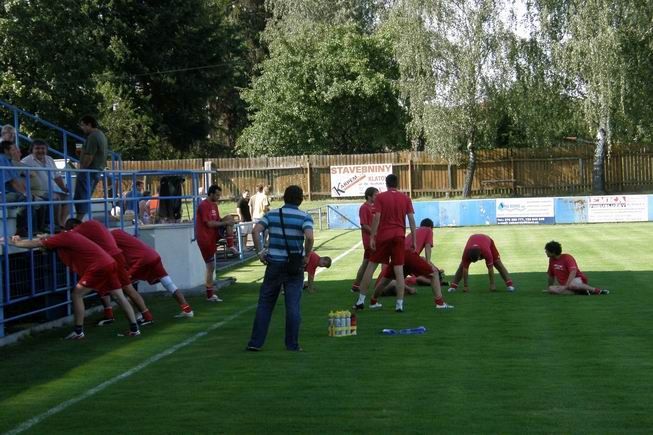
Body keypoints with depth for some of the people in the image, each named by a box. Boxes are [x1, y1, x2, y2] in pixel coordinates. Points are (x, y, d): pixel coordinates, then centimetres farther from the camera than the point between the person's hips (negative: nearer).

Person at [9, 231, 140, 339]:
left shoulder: (63, 237, -6)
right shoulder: (70, 235, 22)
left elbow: (37, 244, -6)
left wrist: (17, 243, 7)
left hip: (98, 266, -10)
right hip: (109, 263, 10)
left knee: (77, 294, -1)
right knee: (119, 296, 10)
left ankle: (79, 331, 1)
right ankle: (134, 328, 10)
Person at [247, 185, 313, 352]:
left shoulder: (272, 214, 4)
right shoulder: (304, 217, -4)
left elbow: (256, 230, -10)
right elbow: (309, 237, -22)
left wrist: (260, 252, -3)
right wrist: (307, 256, -8)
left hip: (274, 263, 2)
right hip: (295, 266, -2)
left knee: (265, 304, 9)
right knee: (293, 305, 4)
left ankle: (255, 342, 8)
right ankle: (292, 344, 6)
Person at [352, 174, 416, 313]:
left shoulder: (380, 197, -1)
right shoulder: (405, 198, 6)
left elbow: (377, 217, -10)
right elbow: (411, 219, 2)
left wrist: (372, 237, -8)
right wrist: (413, 240, 5)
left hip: (383, 235, -1)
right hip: (399, 236, 2)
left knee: (371, 266, 8)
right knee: (399, 270, 1)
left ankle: (361, 300, 10)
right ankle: (399, 304, -2)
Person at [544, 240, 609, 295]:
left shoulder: (567, 258, -14)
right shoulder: (551, 260, 6)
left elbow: (573, 272, -27)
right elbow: (551, 275, 20)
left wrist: (566, 286, -36)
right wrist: (549, 287, 28)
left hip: (578, 280, -6)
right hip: (564, 284, 6)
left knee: (571, 284, -43)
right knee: (551, 289, -25)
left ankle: (596, 290, -23)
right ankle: (579, 292, -25)